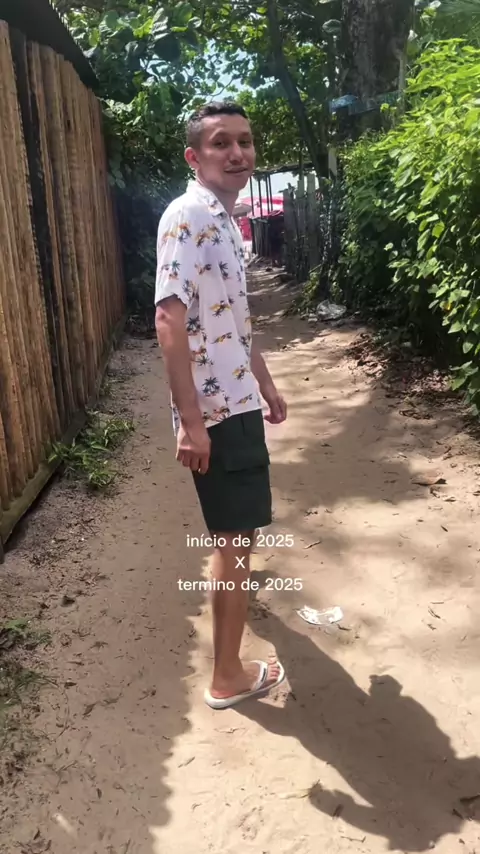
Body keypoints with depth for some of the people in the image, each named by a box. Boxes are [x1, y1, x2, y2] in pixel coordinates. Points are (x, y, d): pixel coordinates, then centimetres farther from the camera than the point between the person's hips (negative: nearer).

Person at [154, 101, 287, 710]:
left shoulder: (225, 220, 14)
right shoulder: (186, 216, -16)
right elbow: (169, 319, -24)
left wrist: (266, 385, 24)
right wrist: (190, 420, -28)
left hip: (238, 400, 10)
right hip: (215, 408, -10)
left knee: (240, 524, 29)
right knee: (236, 535, -2)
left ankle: (234, 581, 56)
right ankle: (228, 677, 13)